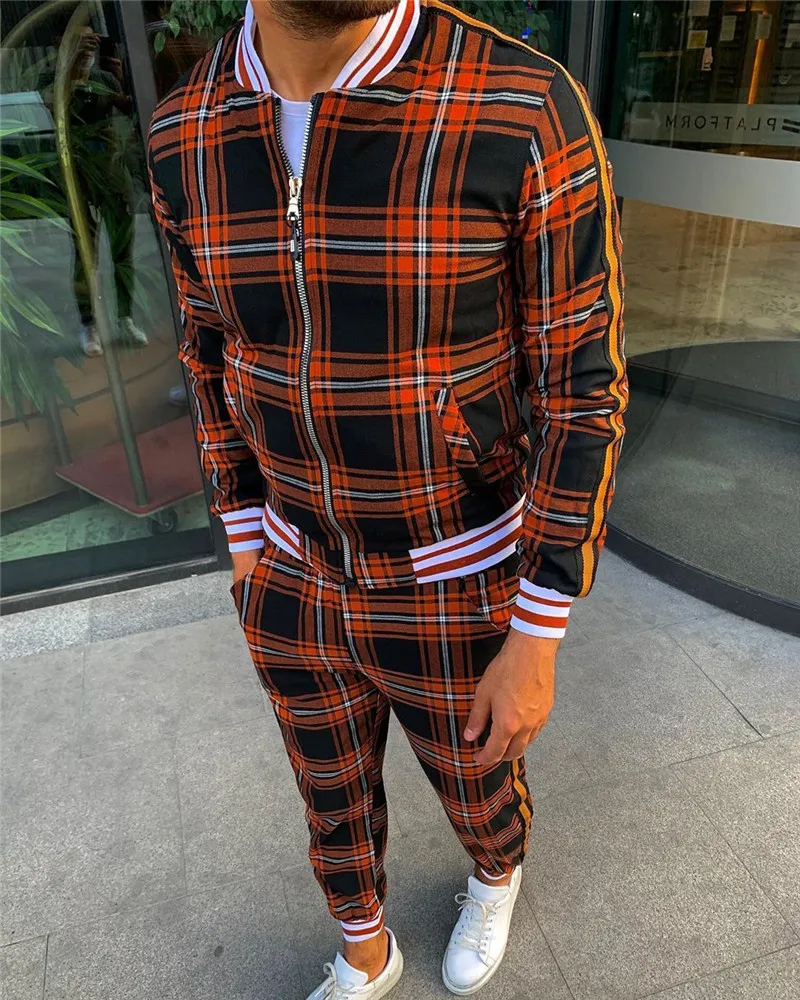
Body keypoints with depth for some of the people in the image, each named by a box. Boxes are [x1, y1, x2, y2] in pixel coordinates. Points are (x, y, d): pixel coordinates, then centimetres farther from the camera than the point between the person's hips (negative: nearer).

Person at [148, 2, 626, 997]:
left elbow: (584, 391, -16)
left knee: (476, 792, 27)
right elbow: (217, 351, 5)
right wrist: (249, 561, 8)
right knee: (335, 796, 27)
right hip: (302, 581, 4)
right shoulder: (188, 134, -8)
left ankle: (496, 873, 67)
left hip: (454, 594, -3)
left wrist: (536, 648, -12)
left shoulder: (527, 111, -23)